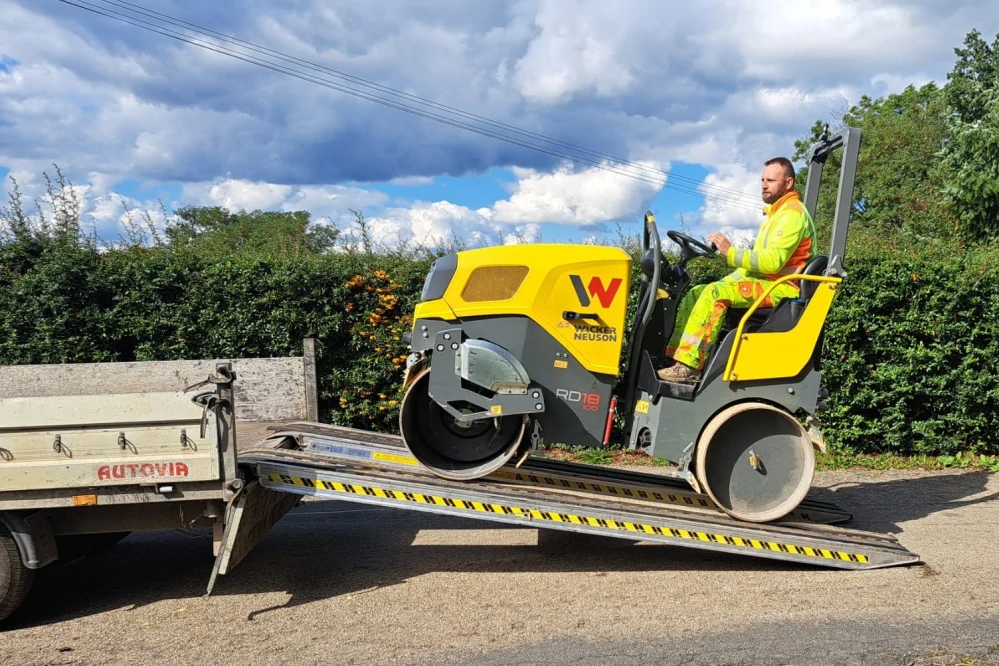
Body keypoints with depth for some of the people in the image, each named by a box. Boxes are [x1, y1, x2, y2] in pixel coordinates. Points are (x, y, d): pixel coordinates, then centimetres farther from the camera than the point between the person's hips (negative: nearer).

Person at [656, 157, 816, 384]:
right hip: (764, 280, 10)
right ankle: (674, 355, -9)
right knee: (695, 294, 1)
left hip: (780, 287, -10)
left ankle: (689, 366, -34)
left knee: (715, 293, -30)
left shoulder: (793, 214, -11)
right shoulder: (777, 212, 22)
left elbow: (773, 262, -23)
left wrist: (731, 252, -23)